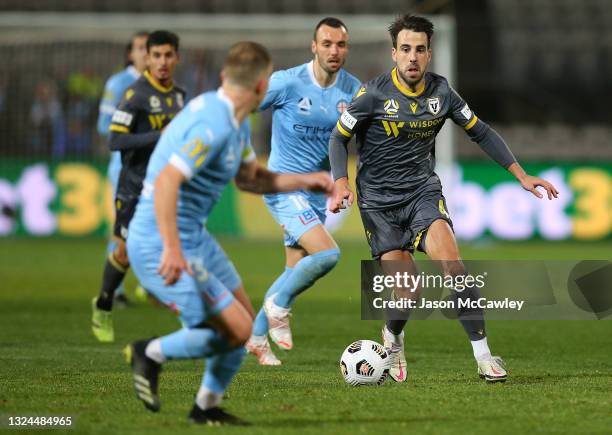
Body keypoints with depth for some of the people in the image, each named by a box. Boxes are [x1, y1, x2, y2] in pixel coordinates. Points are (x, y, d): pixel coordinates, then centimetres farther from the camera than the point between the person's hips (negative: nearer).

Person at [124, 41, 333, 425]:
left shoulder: (236, 122, 10)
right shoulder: (213, 125, -23)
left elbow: (248, 177, 24)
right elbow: (166, 182, -32)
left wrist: (308, 181, 15)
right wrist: (172, 250, -36)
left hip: (194, 240, 10)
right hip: (161, 247, -10)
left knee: (242, 320, 14)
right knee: (236, 330, -10)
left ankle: (208, 407, 25)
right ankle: (152, 354, 6)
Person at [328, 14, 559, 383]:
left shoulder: (441, 92, -1)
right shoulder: (373, 94, -10)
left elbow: (481, 132, 11)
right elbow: (339, 138, 0)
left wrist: (521, 174, 6)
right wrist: (341, 183, -17)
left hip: (423, 190, 2)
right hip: (379, 200, -2)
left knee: (451, 263, -24)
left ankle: (483, 355, -19)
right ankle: (394, 337, 27)